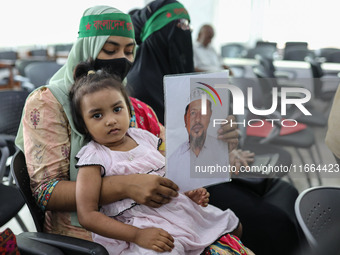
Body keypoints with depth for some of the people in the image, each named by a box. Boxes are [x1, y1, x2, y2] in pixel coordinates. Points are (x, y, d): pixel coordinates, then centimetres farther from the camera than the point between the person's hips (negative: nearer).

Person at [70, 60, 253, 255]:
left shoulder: (144, 137, 10)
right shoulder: (93, 158, -7)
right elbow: (87, 215, -13)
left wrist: (190, 193, 0)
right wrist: (137, 235, -21)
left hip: (181, 210, 7)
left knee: (233, 225, 9)